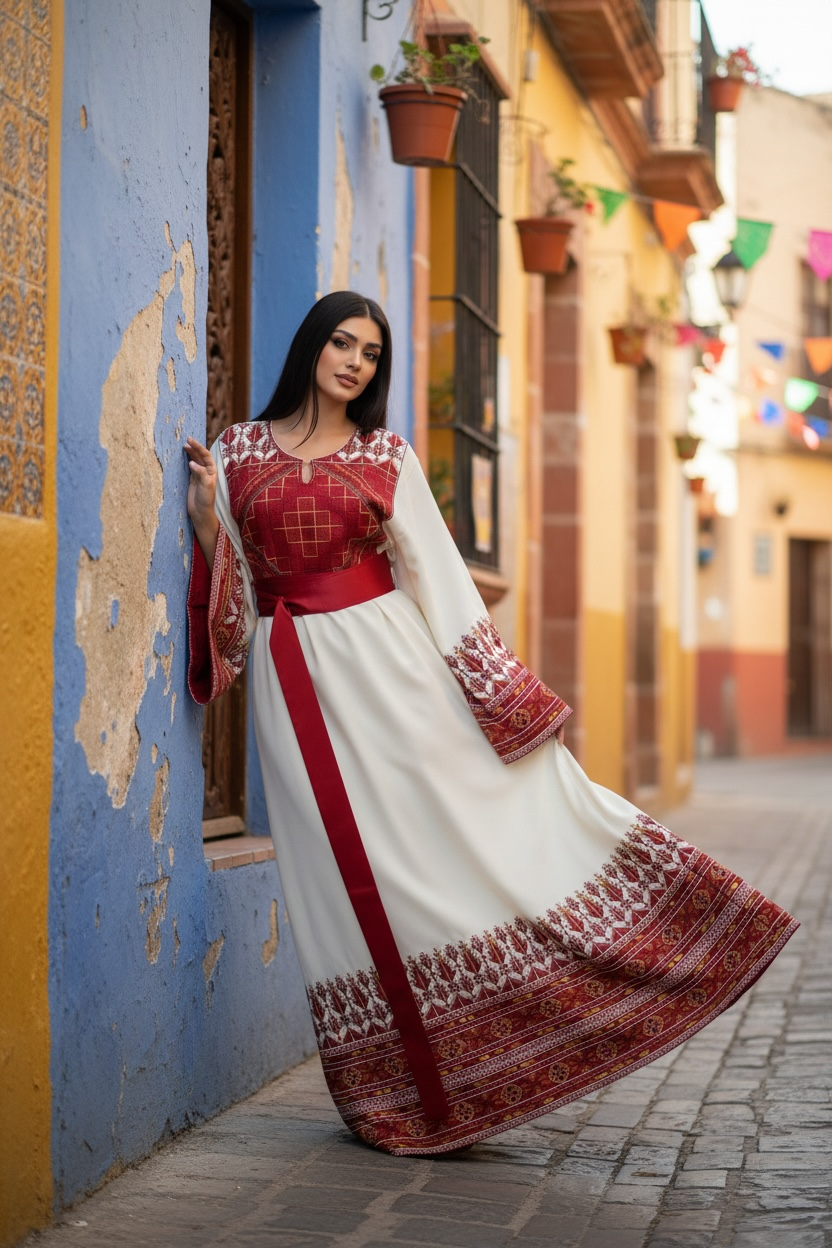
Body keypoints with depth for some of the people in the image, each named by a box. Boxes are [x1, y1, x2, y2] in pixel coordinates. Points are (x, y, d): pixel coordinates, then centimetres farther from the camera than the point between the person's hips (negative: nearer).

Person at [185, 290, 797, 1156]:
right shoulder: (237, 451, 6)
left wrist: (509, 694, 0)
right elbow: (227, 591, 7)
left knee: (477, 818, -6)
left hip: (390, 661, 1)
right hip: (297, 681, 0)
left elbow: (438, 575, 4)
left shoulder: (387, 457, 6)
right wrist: (203, 517, -12)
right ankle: (403, 1094, 13)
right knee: (349, 869, 2)